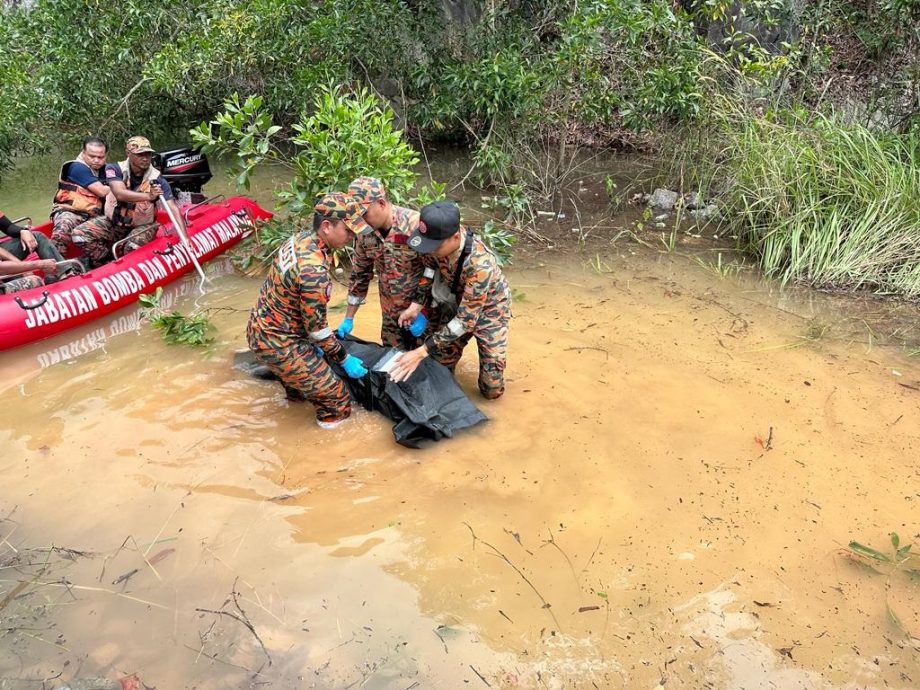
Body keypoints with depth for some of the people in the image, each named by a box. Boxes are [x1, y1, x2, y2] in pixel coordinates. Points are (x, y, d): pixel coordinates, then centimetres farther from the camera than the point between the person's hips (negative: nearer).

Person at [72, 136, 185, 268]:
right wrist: (148, 196, -44)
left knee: (133, 246, -33)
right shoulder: (114, 169, -12)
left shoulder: (157, 180, -15)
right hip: (113, 222, 2)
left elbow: (173, 208, -23)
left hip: (142, 226, -2)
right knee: (79, 234, -17)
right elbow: (120, 194, -29)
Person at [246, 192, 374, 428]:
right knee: (338, 401, -2)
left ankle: (296, 392, 64)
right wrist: (345, 359, -7)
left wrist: (312, 340, 17)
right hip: (276, 343, -10)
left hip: (260, 328, 10)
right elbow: (316, 327, -21)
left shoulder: (300, 239, -3)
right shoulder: (314, 272, -31)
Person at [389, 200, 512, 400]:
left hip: (488, 310, -4)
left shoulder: (480, 264, -42)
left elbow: (466, 319, -36)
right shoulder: (439, 241, -25)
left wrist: (421, 352, -36)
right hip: (456, 303, 5)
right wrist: (416, 305, -16)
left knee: (491, 389, 1)